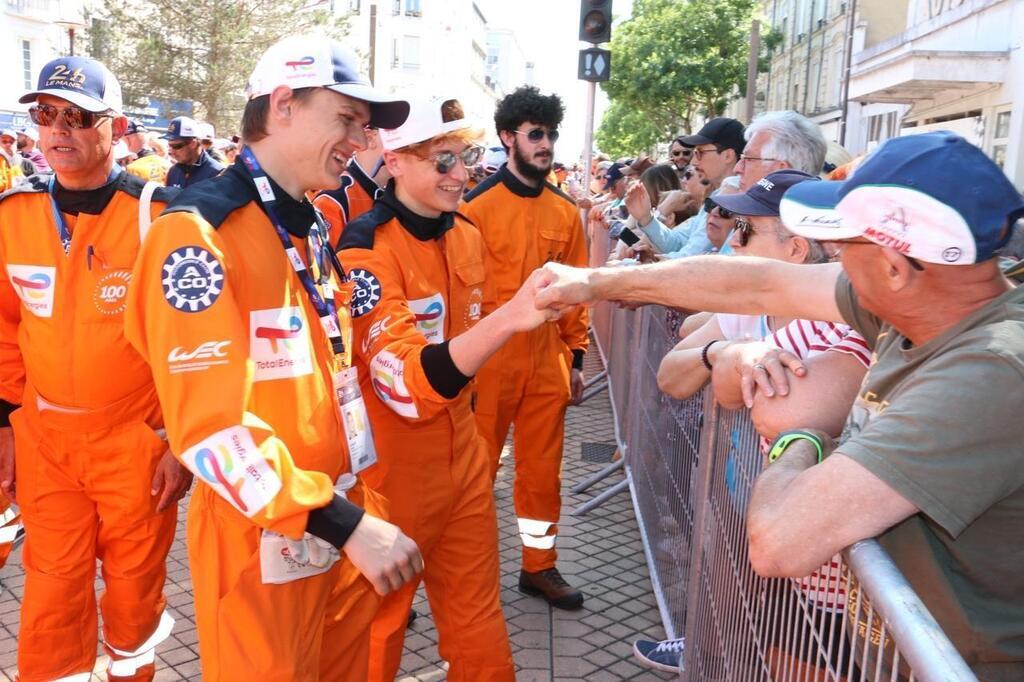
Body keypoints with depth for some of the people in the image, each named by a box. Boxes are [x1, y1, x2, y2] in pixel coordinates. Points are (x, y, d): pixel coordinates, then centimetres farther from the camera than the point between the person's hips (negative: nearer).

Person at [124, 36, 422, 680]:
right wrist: (343, 522, -26)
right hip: (260, 541, -8)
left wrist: (362, 507, 14)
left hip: (346, 523, 8)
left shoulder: (313, 229, 8)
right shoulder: (198, 233, -19)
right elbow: (211, 424, -25)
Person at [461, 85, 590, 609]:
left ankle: (540, 565, 29)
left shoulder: (566, 212, 7)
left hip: (547, 359, 4)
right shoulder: (478, 206, -8)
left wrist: (576, 358, 10)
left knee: (542, 468, 13)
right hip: (489, 359, -4)